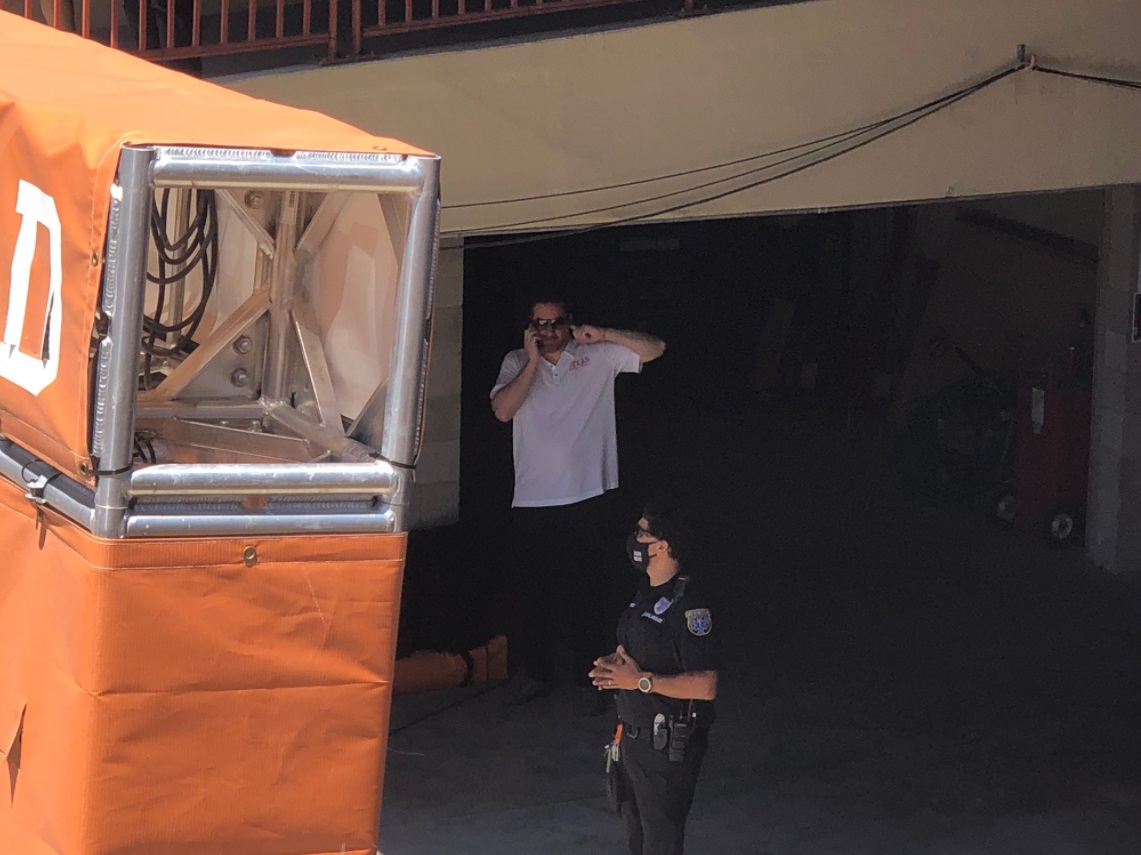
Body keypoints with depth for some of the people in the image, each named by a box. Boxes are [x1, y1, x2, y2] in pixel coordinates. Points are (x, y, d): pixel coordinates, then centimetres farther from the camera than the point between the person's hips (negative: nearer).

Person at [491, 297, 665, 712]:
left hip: (584, 499, -2)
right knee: (530, 592, 10)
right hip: (531, 503, 2)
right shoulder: (517, 363, 7)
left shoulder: (599, 356, 3)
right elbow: (503, 410, -8)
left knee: (583, 594, 2)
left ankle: (588, 678, 12)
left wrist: (604, 334, -13)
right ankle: (534, 672, 24)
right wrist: (532, 361, -10)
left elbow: (655, 348, -1)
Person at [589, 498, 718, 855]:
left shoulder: (688, 604, -23)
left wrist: (641, 680, -25)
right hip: (633, 737, 10)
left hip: (668, 745, -10)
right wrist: (610, 664, 1)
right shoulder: (647, 592, 8)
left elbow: (706, 686, -27)